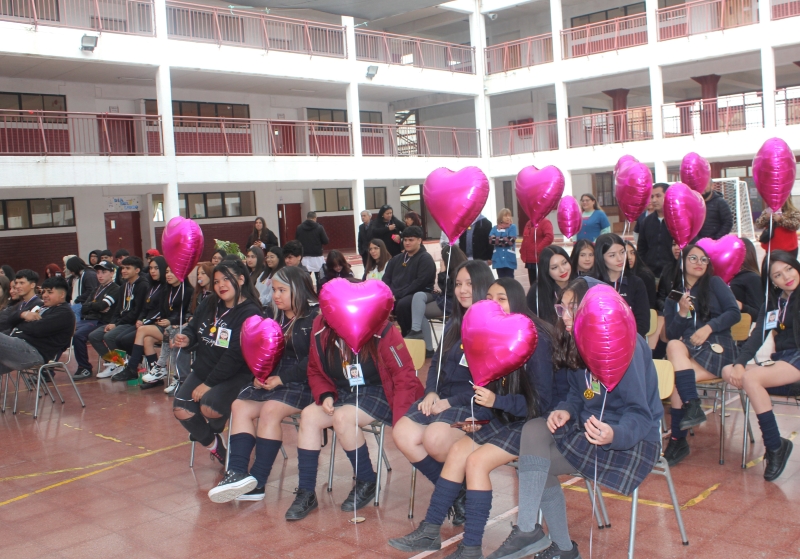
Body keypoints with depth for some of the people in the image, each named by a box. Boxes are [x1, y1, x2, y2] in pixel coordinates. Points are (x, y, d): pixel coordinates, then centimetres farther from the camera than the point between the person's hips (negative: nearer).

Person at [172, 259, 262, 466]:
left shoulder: (250, 313, -16)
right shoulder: (210, 305, 7)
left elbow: (235, 356, -21)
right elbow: (193, 327, 19)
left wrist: (209, 384, -21)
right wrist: (186, 338, -7)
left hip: (236, 375, -7)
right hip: (203, 369, 7)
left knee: (209, 407, -30)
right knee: (181, 409, -12)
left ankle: (214, 431, 9)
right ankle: (214, 445, 14)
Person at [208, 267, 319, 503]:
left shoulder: (315, 317, -8)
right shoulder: (275, 317, 16)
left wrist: (281, 379, -18)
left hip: (303, 384, -8)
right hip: (274, 381, 8)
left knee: (270, 410, -28)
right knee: (240, 406, -13)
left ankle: (257, 481, -22)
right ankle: (238, 473, -22)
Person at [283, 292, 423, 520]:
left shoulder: (382, 331, -20)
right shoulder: (321, 330, -4)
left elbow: (405, 377, -17)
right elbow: (315, 372, 10)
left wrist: (399, 420, -23)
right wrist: (325, 396, -10)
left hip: (378, 394, -6)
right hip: (343, 394, 6)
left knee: (342, 417, -30)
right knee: (308, 415, -19)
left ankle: (366, 483, -6)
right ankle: (306, 493, -11)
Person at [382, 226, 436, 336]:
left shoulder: (425, 258, -1)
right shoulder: (397, 259, 21)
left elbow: (420, 282, -14)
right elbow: (386, 279, 16)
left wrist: (397, 295, -20)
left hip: (418, 294, -6)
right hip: (394, 296, 6)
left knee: (402, 304, -36)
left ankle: (408, 333, -17)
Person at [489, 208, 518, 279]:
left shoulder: (512, 227, 2)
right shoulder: (495, 228, 9)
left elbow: (511, 241, -11)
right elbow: (491, 240, -5)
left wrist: (498, 240, -4)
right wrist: (504, 240, -10)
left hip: (509, 259, -3)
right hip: (498, 259, 3)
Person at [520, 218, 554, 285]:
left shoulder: (545, 222, -9)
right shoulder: (529, 223, 18)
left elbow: (549, 237, -24)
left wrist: (538, 250, -25)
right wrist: (522, 250, 10)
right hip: (530, 260, 8)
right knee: (533, 284, 13)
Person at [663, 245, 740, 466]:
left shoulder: (714, 283, 9)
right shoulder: (674, 293, 14)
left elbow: (734, 312, -3)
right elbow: (671, 334, 8)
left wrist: (708, 327, -15)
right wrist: (682, 313, -8)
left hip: (717, 348, -3)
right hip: (688, 349, 3)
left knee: (677, 378, -29)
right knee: (674, 346, -33)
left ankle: (678, 440, -22)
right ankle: (693, 407, -30)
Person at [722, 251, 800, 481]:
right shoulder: (771, 304, 17)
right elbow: (756, 338, 7)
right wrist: (740, 363, -9)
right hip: (779, 359, 7)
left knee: (751, 377, -29)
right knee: (729, 372, -17)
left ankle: (774, 446, -20)